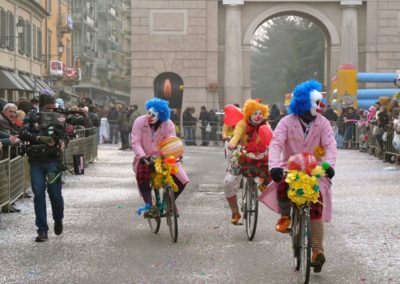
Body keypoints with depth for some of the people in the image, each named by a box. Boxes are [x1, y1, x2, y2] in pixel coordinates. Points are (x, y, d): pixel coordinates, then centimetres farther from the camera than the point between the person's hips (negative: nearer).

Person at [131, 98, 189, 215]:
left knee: (181, 181, -12)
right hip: (145, 158, -1)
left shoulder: (168, 125, -11)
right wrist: (142, 156, -30)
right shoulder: (140, 121, -13)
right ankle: (149, 205, -21)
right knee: (142, 176, -34)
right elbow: (135, 142, -16)